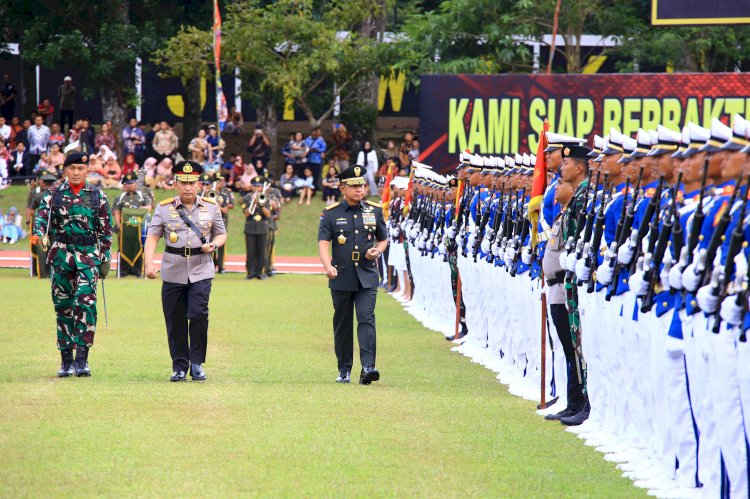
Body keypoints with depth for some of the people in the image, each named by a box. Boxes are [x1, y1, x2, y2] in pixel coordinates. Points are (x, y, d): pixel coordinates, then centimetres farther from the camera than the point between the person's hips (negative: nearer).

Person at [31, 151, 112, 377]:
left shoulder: (97, 196, 7)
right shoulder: (53, 194, 8)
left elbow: (105, 230, 9)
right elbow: (42, 216, -3)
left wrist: (105, 259, 6)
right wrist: (39, 234, -25)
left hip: (88, 254, -2)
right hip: (61, 254, 2)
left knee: (86, 302, -16)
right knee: (63, 306, 5)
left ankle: (82, 358, -15)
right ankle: (66, 360, 12)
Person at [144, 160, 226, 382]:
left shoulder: (211, 207, 7)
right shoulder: (164, 208, 3)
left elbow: (221, 234, 15)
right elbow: (152, 237, -1)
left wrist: (213, 245, -8)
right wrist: (149, 264, -14)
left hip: (201, 271, 0)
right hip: (173, 272, 1)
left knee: (198, 314, -16)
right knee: (175, 321, 3)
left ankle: (197, 363, -3)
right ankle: (179, 367, 15)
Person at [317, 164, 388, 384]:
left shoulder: (374, 211, 8)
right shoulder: (331, 213, 1)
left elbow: (383, 239, 18)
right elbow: (323, 242, -9)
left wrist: (377, 251, -6)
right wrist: (328, 266, -27)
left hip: (367, 277, 0)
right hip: (341, 278, 0)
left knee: (366, 318, -14)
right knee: (342, 323, 7)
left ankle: (368, 367, -22)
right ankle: (344, 370, 17)